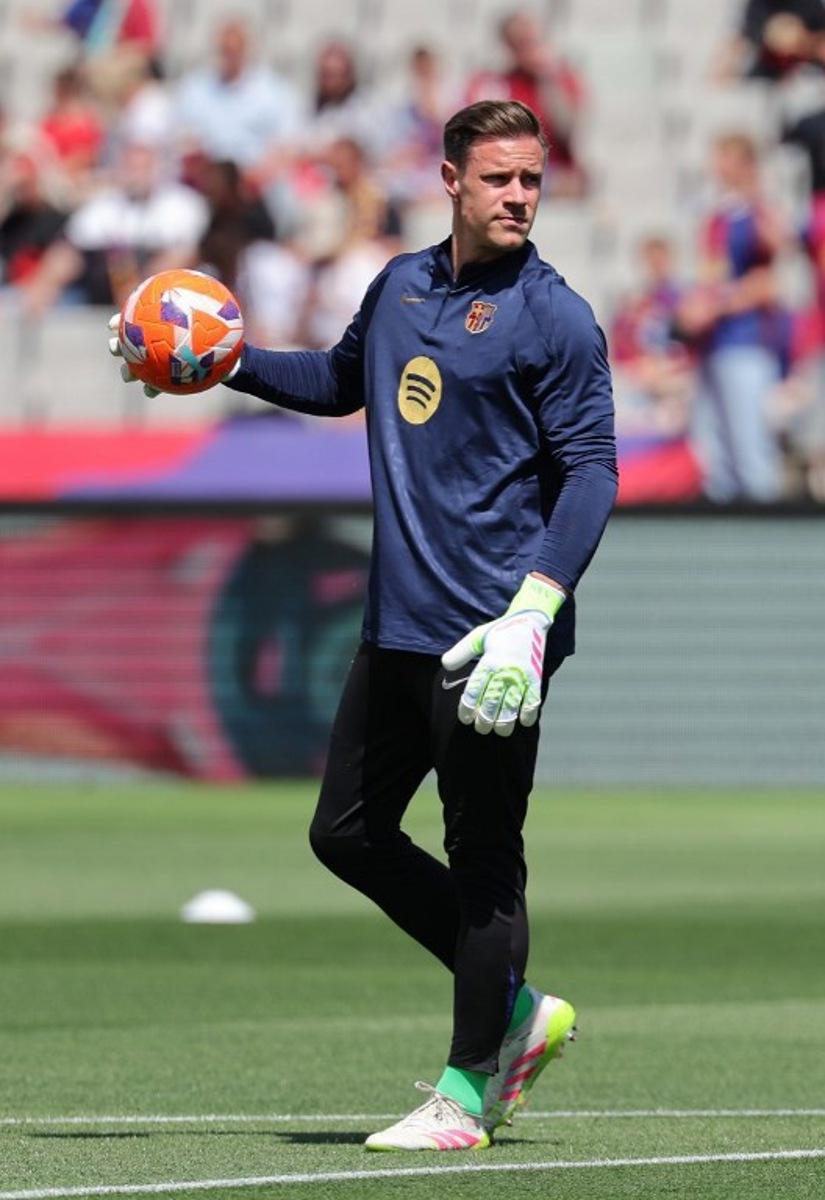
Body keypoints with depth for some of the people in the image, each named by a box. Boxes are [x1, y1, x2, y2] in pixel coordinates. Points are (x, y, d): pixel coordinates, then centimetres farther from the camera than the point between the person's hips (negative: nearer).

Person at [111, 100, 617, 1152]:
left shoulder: (554, 321, -8)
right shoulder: (400, 285, 13)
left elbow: (591, 471, -12)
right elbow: (342, 381, 32)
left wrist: (534, 607, -24)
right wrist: (231, 362, 18)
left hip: (488, 631, -8)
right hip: (398, 626, 8)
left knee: (482, 857, -2)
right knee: (348, 832, 11)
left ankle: (466, 1094, 7)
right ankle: (516, 1010, 22)